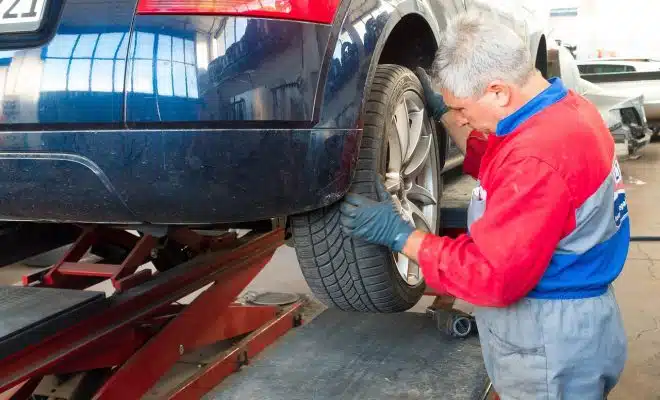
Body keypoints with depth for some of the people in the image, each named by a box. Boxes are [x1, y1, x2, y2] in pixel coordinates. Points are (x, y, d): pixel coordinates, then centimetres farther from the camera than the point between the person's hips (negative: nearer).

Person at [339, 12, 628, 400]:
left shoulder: (540, 156, -31)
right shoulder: (563, 107, 2)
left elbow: (492, 274, -28)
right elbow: (496, 167, 18)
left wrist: (399, 234, -20)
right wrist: (444, 110, 12)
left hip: (551, 341, -10)